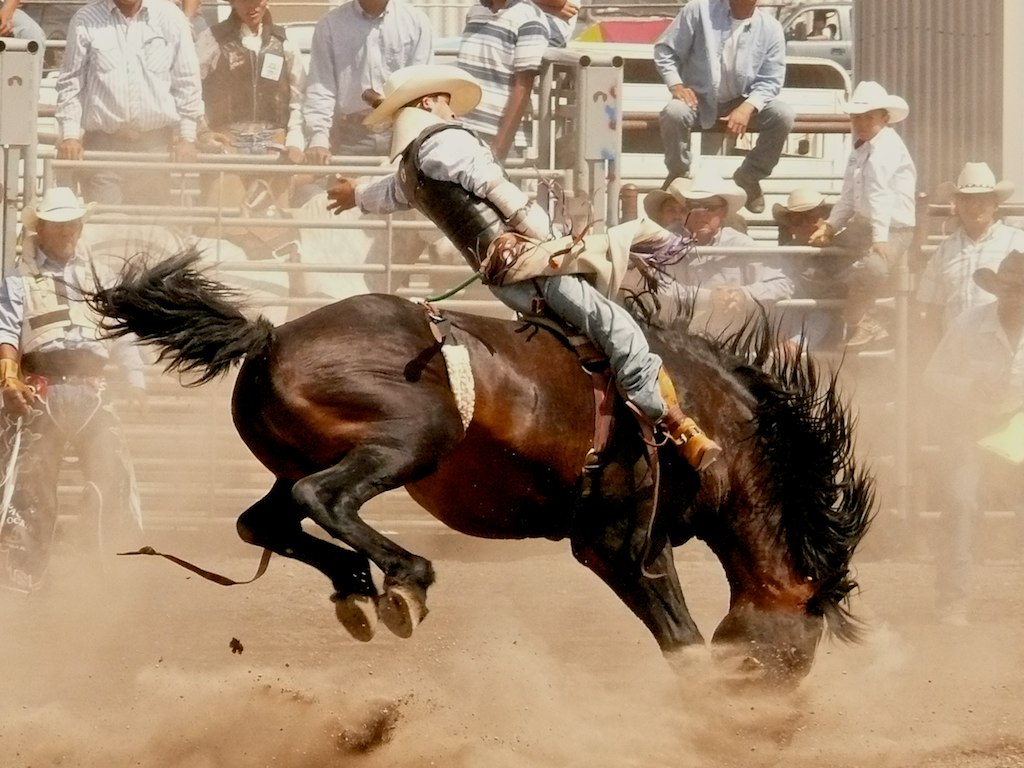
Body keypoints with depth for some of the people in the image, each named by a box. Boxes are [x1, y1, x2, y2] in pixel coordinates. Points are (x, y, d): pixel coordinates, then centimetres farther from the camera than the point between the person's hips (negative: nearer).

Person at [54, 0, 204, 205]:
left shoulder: (170, 17, 4)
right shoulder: (86, 21, 2)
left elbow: (187, 81, 6)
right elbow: (71, 82, 4)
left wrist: (186, 138, 2)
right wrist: (70, 135, -5)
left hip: (155, 143, 1)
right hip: (103, 143, -1)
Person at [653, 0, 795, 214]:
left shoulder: (770, 28, -6)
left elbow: (771, 81, -6)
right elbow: (665, 49, -3)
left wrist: (747, 108, -24)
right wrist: (675, 84, -19)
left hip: (742, 103, 2)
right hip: (699, 99, -2)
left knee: (783, 115, -23)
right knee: (674, 112, -34)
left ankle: (748, 177, -1)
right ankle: (679, 175, -5)